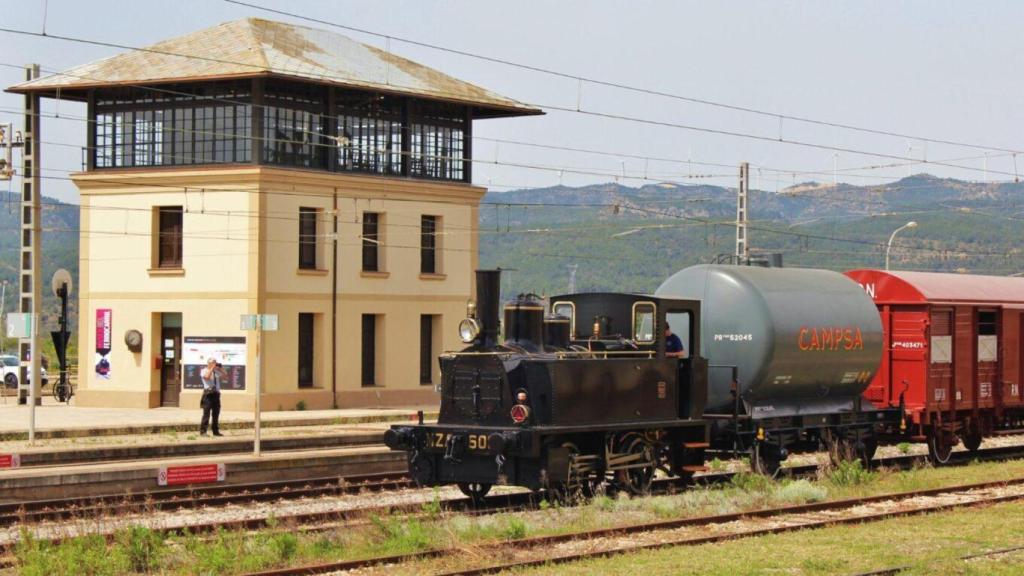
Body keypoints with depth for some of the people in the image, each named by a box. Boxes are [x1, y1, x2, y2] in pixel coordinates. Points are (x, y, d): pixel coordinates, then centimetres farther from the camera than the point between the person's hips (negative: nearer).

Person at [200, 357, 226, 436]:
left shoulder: (217, 372, 15)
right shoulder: (204, 371, 0)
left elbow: (225, 376, 13)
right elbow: (207, 377, -19)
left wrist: (221, 369, 4)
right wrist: (212, 368, -13)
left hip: (216, 393, 6)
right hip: (208, 393, -6)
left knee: (216, 413, 8)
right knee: (206, 413, -9)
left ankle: (215, 431, 15)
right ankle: (202, 431, -7)